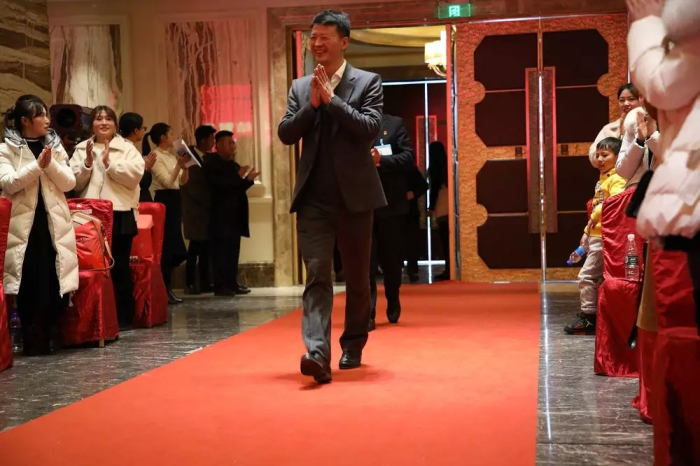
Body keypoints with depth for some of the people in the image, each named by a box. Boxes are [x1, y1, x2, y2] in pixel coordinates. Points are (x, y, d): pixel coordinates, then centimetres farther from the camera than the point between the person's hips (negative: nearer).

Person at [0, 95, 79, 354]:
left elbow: (69, 183, 3)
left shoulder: (55, 147, 12)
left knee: (57, 281, 1)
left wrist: (50, 164, -11)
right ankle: (33, 340, 9)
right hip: (24, 224, -3)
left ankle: (51, 337, 14)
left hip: (54, 223, 3)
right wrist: (37, 165, -18)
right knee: (30, 284, -3)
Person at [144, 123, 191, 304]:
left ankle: (166, 287, 16)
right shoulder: (155, 156, -10)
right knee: (166, 245, -8)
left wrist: (185, 165, 0)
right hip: (164, 200, -9)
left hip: (175, 199, 9)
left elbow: (183, 181, 15)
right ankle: (164, 289, -3)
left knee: (173, 244, 10)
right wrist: (179, 164, -20)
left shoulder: (172, 155, 14)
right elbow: (168, 182, -17)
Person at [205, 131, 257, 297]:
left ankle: (232, 283, 13)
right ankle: (220, 286, -4)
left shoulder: (233, 164, 17)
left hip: (234, 216, 8)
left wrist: (248, 180, 1)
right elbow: (218, 185, -20)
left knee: (233, 251, 9)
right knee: (220, 252, -6)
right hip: (221, 216, -8)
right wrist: (238, 176, -20)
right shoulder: (212, 163, -6)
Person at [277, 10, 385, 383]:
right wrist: (312, 104, -10)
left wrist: (332, 98, -14)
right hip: (313, 197, 2)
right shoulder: (300, 87, 12)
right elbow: (285, 134, 3)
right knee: (317, 275, -10)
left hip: (354, 194, -1)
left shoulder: (368, 82, 2)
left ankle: (352, 346, 27)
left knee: (357, 277, 10)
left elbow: (370, 128, -12)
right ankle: (317, 354, -18)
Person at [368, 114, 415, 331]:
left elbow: (409, 157, -3)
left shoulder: (395, 123, 6)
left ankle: (393, 303, 36)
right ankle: (367, 314, -1)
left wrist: (381, 160, -17)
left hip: (390, 203, 1)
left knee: (391, 258, 13)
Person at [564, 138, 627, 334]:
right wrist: (587, 232, 23)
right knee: (596, 277, 13)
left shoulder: (617, 179, -10)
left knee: (587, 275, -10)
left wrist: (596, 215, -34)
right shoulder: (601, 180, 20)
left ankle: (588, 317, -4)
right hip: (596, 235, 10)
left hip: (605, 237, -10)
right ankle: (588, 317, 20)